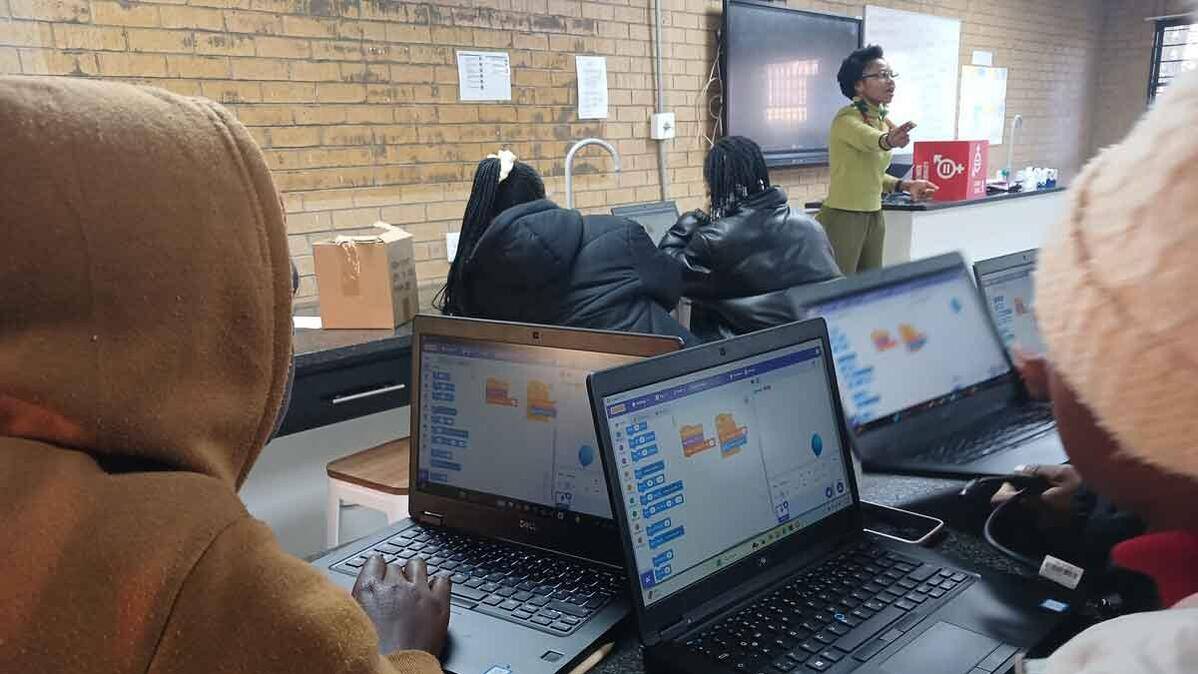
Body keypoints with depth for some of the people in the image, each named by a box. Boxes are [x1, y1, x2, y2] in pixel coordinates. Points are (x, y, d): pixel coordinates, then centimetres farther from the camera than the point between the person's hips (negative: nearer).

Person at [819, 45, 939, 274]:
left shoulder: (884, 122, 11)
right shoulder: (847, 118, -15)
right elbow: (867, 139, -39)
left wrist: (904, 185, 4)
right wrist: (888, 141, -60)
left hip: (874, 217, 8)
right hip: (842, 217, -8)